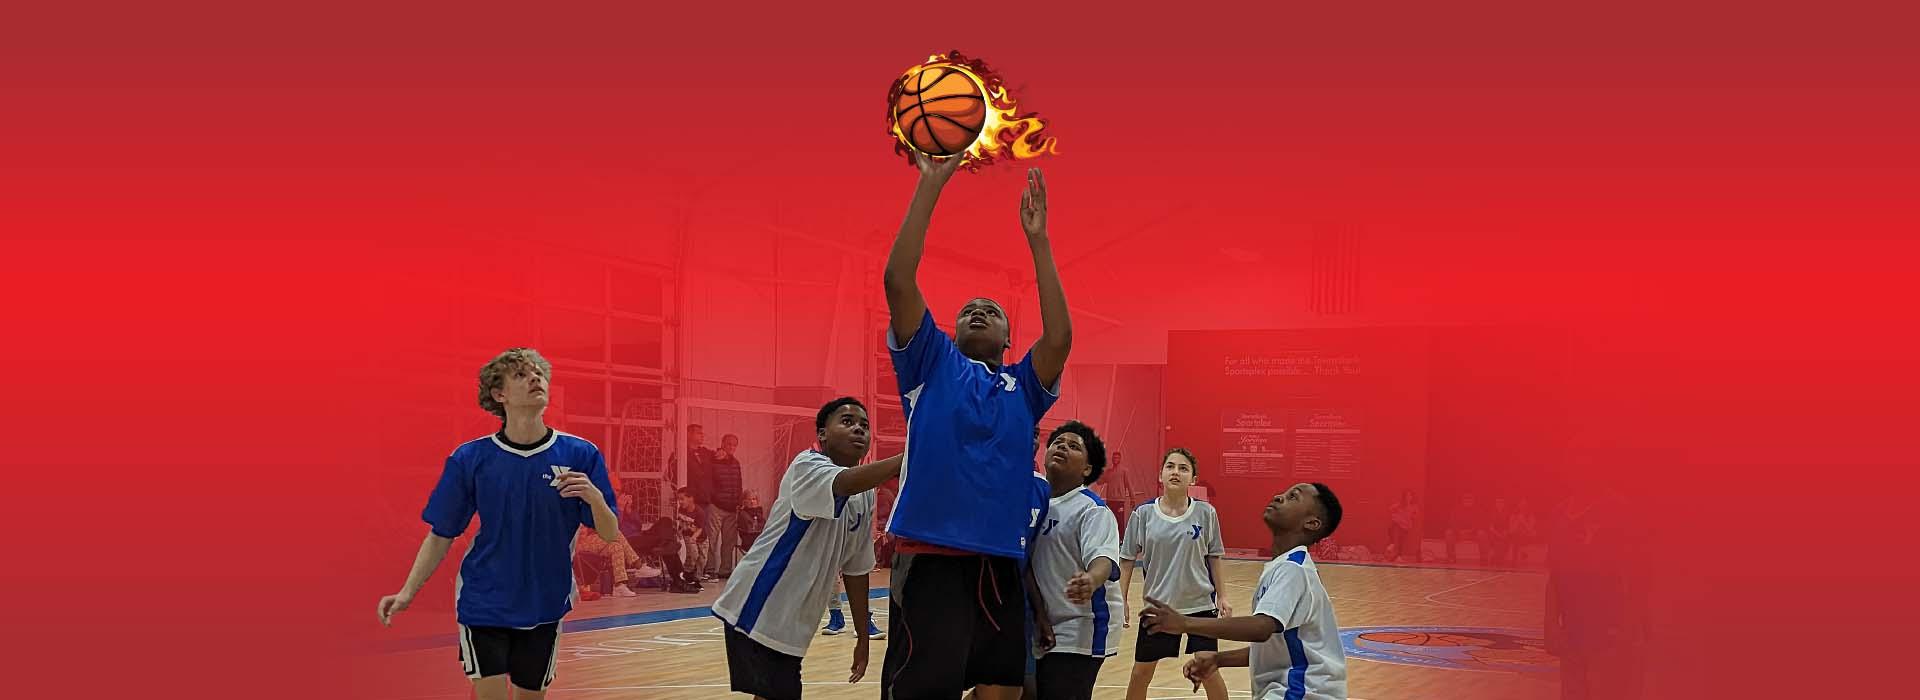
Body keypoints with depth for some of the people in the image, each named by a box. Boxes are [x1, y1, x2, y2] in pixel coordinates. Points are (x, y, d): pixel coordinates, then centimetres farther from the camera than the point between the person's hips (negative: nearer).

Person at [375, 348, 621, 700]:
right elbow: (441, 536, 1)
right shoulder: (469, 459, -6)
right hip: (484, 604, -1)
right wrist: (407, 592, -10)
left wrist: (594, 497, -24)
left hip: (544, 606, 2)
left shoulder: (580, 455, -6)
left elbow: (610, 534, -4)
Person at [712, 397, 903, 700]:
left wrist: (863, 637, 15)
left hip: (792, 622, 9)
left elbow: (856, 568, 15)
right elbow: (845, 484, -38)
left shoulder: (866, 496, 10)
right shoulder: (808, 465, -14)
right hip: (757, 609, -9)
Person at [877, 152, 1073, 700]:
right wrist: (931, 184, -3)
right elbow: (898, 280, -1)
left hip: (1002, 562, 4)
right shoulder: (931, 364, 10)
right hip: (931, 554, -4)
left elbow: (1059, 337, -2)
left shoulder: (1023, 386, 17)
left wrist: (1037, 241, -2)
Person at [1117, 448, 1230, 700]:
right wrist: (1121, 600, -2)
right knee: (1141, 672, 8)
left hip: (1200, 604, -1)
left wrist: (1221, 596, 1)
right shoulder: (1143, 514, -5)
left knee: (1208, 670, 2)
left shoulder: (1206, 513, -6)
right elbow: (1127, 561, 2)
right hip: (1158, 604, 1)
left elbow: (1214, 559, 4)